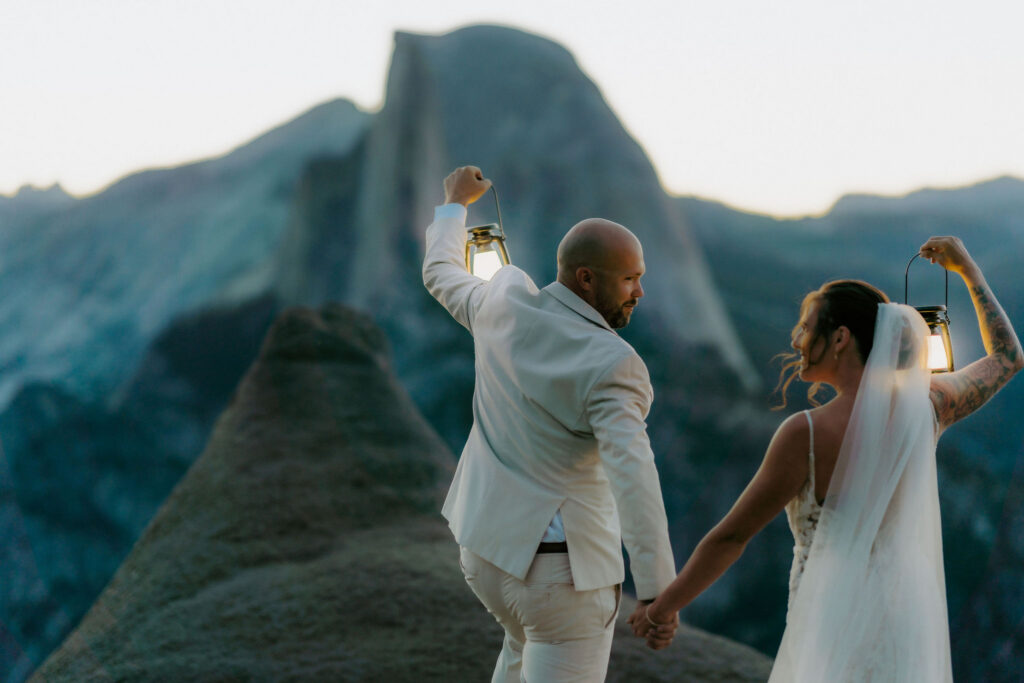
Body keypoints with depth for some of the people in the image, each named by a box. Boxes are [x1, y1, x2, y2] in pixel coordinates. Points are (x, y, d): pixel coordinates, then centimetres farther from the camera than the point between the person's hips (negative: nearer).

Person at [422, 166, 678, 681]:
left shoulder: (506, 300, -3)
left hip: (485, 544, 8)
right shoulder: (613, 366, -22)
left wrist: (455, 203, 38)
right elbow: (632, 475, -34)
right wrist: (657, 593, -39)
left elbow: (443, 278, 20)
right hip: (564, 564, -8)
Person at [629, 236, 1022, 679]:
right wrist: (970, 270, 26)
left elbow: (729, 536, -9)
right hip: (907, 626, 6)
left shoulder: (806, 434, -17)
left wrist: (662, 608, 5)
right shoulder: (925, 402, -1)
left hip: (836, 634, -6)